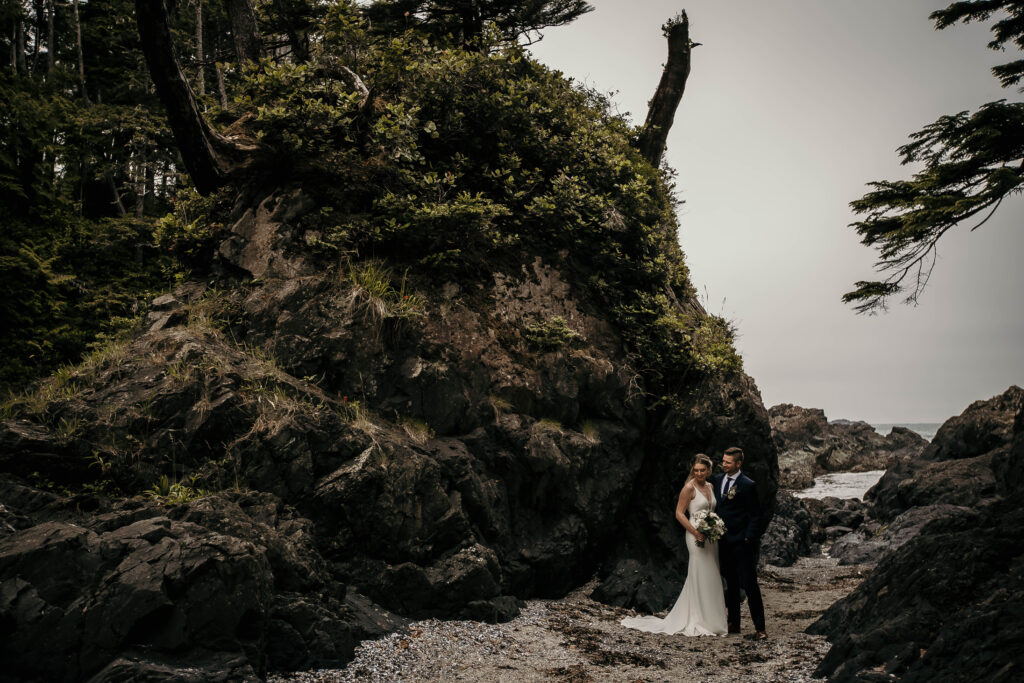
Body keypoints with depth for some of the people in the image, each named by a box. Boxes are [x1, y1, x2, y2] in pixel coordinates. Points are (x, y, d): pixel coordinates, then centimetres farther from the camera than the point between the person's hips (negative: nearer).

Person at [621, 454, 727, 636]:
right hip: (696, 537, -7)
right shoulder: (689, 488, -10)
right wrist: (696, 532, -18)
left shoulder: (710, 487, 11)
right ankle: (698, 622, 5)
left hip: (711, 537, 7)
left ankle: (709, 620, 21)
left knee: (710, 578, 10)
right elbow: (679, 513, -12)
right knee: (700, 578, -4)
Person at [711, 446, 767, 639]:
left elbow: (755, 515, -8)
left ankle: (759, 627, 4)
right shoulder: (717, 480, 9)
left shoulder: (748, 485, -10)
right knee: (731, 584, 14)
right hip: (723, 541, 6)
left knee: (750, 584, -3)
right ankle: (734, 623, 22)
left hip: (741, 542, -6)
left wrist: (749, 539, -15)